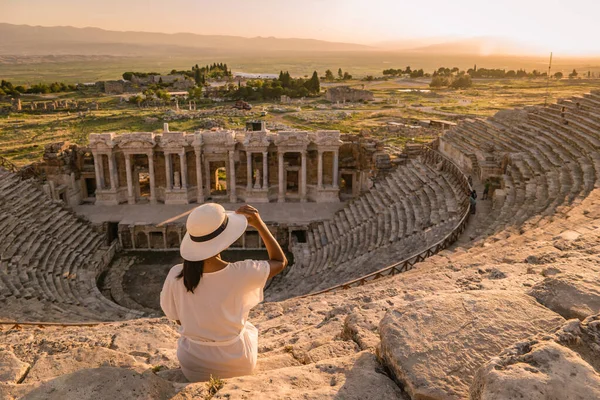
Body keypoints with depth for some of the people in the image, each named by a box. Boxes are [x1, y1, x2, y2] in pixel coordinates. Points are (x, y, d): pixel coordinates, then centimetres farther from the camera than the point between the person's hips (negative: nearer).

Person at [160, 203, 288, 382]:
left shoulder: (176, 275, -22)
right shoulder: (241, 274, -29)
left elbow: (178, 318, -4)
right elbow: (281, 261, -10)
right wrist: (259, 223, -15)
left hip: (194, 367, 2)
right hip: (237, 365, -1)